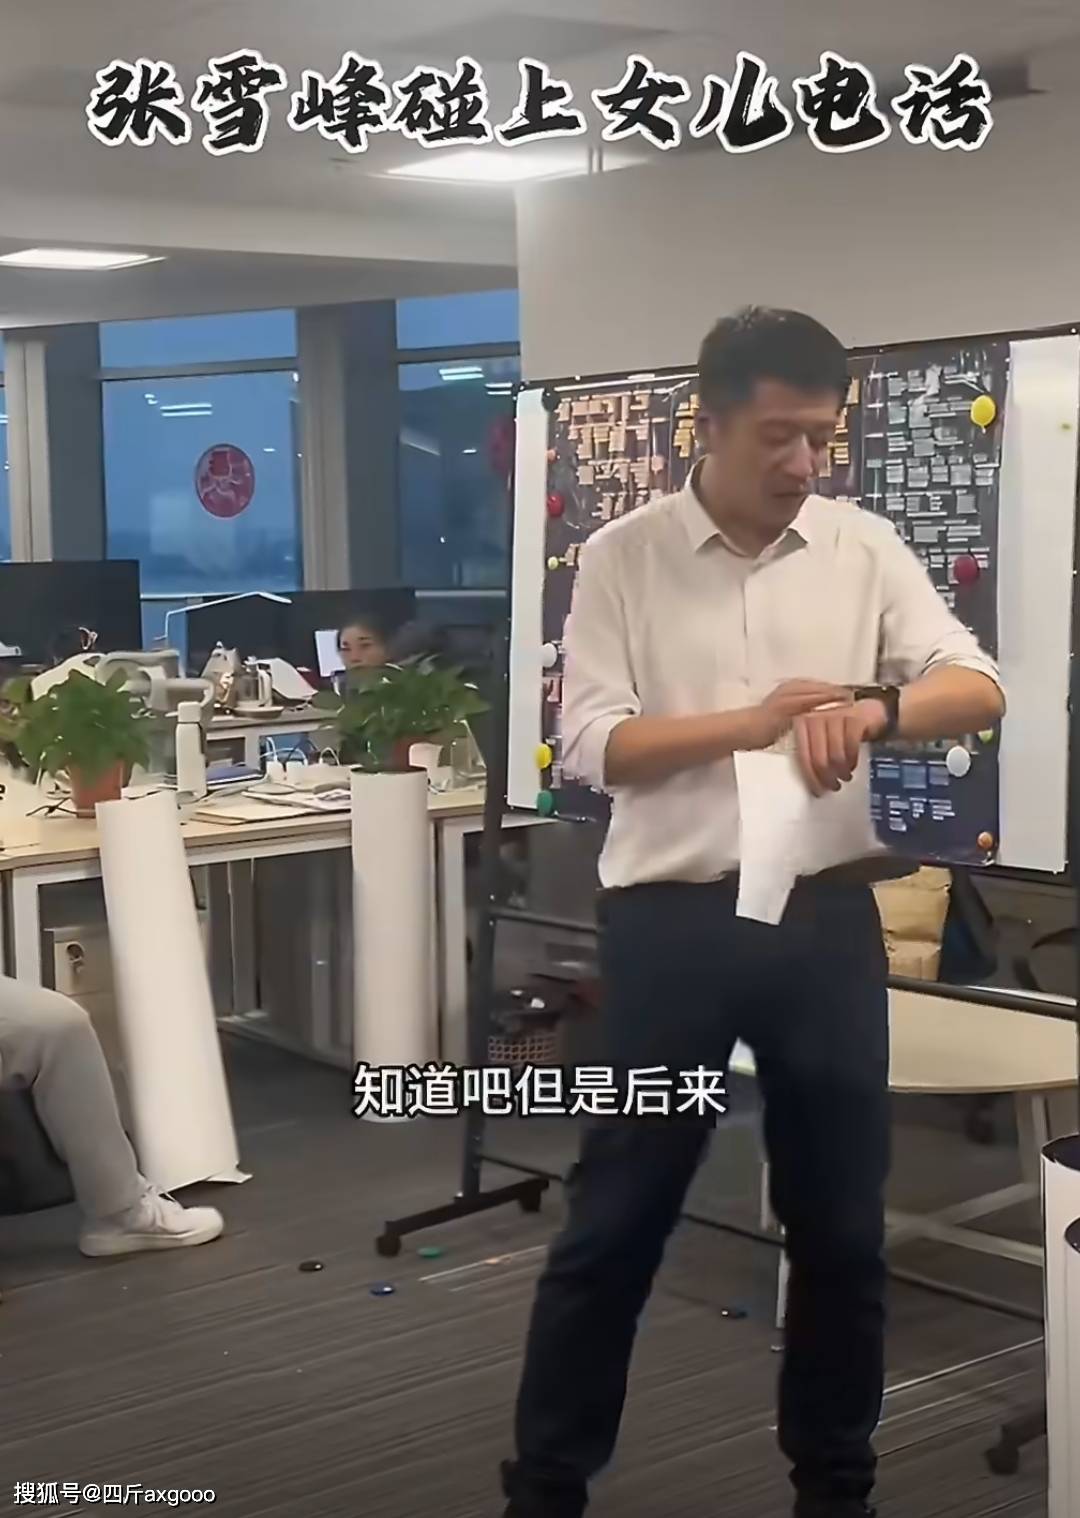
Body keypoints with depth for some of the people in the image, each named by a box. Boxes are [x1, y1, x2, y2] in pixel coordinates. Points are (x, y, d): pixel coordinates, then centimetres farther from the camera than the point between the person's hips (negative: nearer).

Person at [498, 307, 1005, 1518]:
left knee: (840, 1225, 12)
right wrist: (754, 721, -18)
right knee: (615, 1222, 5)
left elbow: (980, 690, -3)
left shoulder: (865, 549, 5)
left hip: (826, 919, 3)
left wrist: (875, 706, -23)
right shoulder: (622, 558, -2)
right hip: (671, 922, -2)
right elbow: (592, 746, -8)